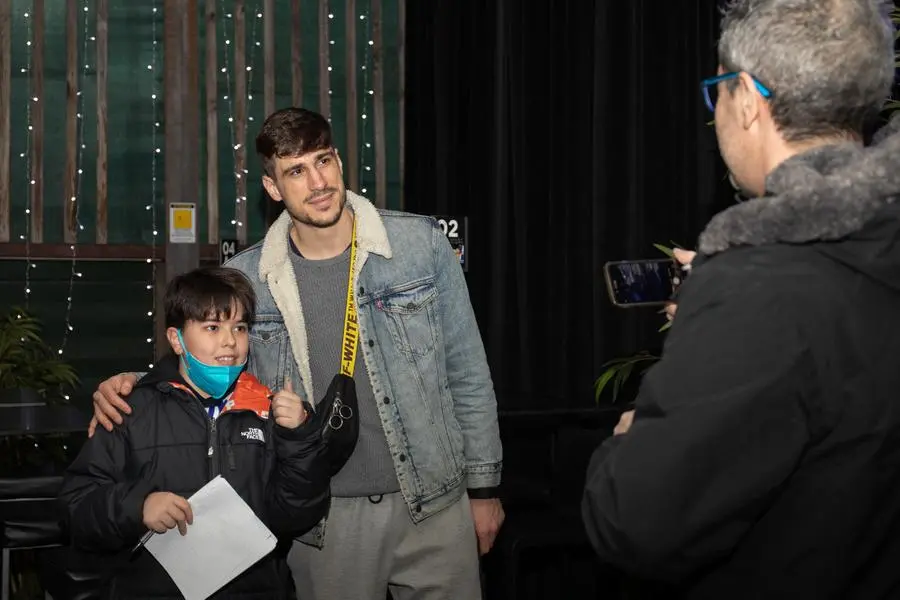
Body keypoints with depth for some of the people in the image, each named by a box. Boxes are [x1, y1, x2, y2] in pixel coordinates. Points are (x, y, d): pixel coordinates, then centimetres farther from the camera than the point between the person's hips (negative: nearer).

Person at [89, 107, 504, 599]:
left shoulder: (422, 244, -4)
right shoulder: (246, 278, -3)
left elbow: (467, 373, 2)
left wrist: (484, 485, 3)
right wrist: (130, 387, -10)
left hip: (434, 506, 0)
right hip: (322, 520, 0)